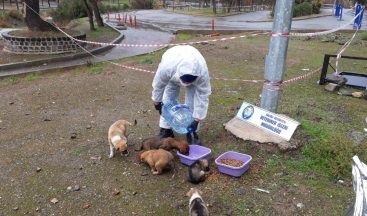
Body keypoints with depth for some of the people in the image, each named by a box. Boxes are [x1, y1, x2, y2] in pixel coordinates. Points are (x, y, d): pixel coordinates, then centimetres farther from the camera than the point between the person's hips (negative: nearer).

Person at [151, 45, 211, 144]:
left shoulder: (202, 71, -43)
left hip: (194, 76, 0)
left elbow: (203, 96, -31)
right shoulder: (166, 67, -45)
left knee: (192, 102, -9)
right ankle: (165, 129, 11)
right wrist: (157, 102, -9)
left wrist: (197, 120, -27)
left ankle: (191, 132, 6)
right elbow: (158, 85, -24)